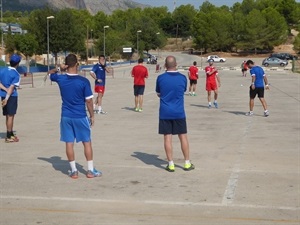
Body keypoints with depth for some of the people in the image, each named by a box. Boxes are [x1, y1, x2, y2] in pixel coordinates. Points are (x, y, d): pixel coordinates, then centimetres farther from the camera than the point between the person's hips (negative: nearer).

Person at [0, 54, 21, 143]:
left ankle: (10, 134, 26)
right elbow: (12, 87, -18)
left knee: (8, 116, 14)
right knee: (10, 116, -1)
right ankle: (9, 137, 1)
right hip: (12, 96, -6)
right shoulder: (16, 74, -10)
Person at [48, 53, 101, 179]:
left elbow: (50, 73, 19)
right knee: (87, 142, 9)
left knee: (69, 143, 8)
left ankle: (74, 171, 12)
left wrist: (59, 68, 1)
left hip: (66, 117, 2)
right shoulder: (83, 81, -13)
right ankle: (90, 170, 13)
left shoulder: (60, 79, -4)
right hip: (80, 117, -2)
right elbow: (89, 101, -9)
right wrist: (92, 116, 3)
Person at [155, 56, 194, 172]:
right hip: (179, 112, 1)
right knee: (183, 137, 9)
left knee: (167, 137, 4)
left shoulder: (160, 78, -5)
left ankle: (170, 164, 6)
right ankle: (187, 163, 16)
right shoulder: (183, 78, -3)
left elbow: (158, 94, 7)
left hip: (165, 113, -1)